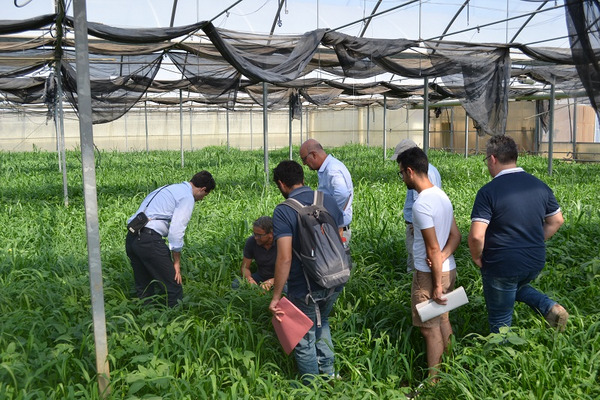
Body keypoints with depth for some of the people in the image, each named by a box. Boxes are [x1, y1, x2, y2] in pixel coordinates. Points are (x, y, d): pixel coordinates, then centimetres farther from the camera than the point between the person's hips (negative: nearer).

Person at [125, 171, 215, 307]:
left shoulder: (169, 188, 25)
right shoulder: (187, 197, -2)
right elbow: (176, 231, -10)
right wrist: (177, 263, -1)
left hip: (131, 238, 9)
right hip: (150, 239, -9)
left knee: (144, 289, 18)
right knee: (174, 288, -1)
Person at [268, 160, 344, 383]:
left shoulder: (283, 211, -16)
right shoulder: (329, 201, 1)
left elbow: (285, 258, -22)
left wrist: (276, 297, -15)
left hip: (304, 289, -6)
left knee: (304, 340, 15)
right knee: (321, 322, 32)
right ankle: (328, 372, 39)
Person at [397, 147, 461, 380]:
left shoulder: (421, 205, -22)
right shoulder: (442, 195, 7)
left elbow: (433, 248, -21)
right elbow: (456, 236, 7)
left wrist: (437, 285, -15)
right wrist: (443, 257, -9)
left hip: (430, 273, -9)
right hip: (448, 268, 9)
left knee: (430, 327, 2)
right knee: (443, 320, 19)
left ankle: (435, 380, 13)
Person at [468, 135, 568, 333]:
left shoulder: (488, 191, -19)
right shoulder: (540, 186, 1)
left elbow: (476, 236, -25)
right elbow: (556, 221, 11)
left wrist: (477, 258, -7)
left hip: (501, 266, -6)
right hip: (535, 263, 6)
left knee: (500, 322, 12)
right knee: (517, 288, 35)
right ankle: (549, 307, 12)